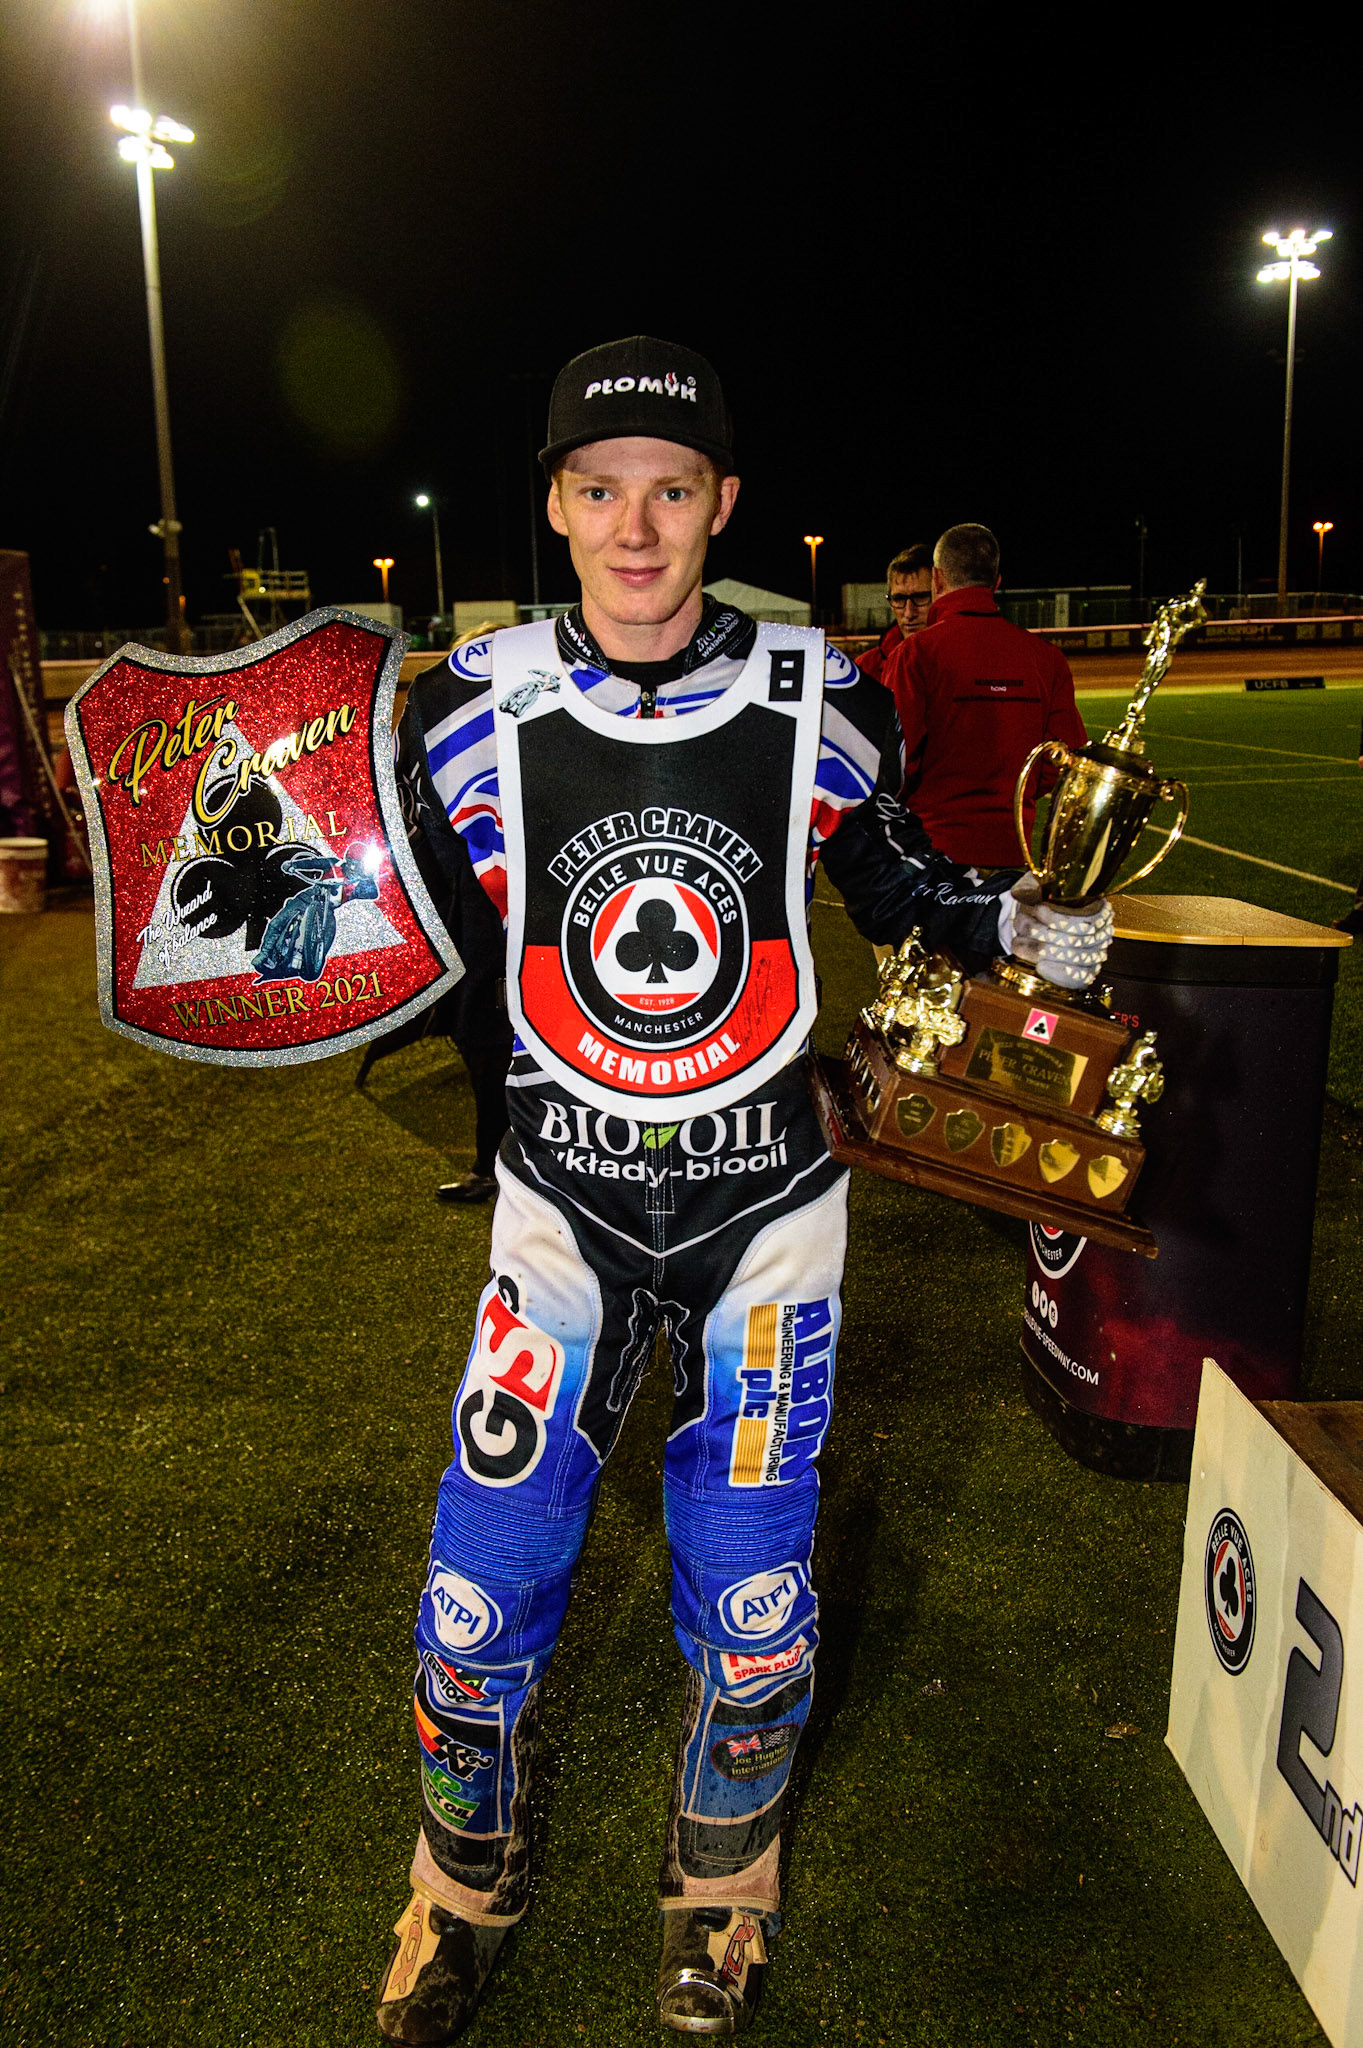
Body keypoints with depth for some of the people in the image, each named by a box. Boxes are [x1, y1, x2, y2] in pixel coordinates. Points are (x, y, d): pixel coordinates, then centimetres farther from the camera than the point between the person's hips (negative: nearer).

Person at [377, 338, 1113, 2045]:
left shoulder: (815, 701, -4)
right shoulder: (474, 713, -4)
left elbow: (890, 878, 10)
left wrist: (1011, 926, -6)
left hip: (765, 1202, 0)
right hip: (564, 1199, 1)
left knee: (752, 1613, 8)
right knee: (483, 1593, 4)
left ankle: (719, 1896, 41)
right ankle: (465, 1888, 37)